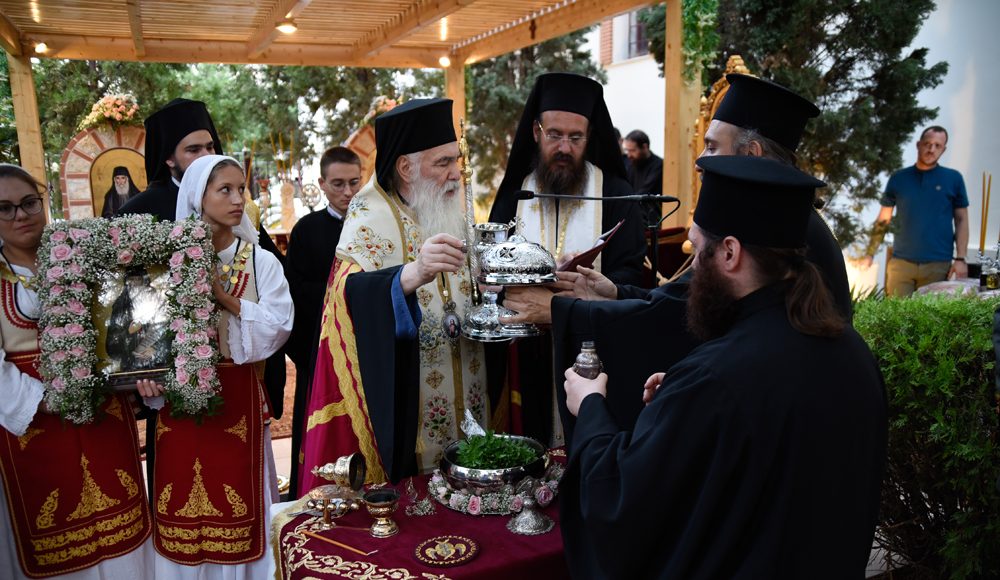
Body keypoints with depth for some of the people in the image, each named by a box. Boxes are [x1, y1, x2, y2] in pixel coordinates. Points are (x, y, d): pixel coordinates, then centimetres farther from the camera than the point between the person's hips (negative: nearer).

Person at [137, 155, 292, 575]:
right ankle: (185, 569, 28)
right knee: (183, 494, 9)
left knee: (235, 487, 5)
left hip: (237, 395, -1)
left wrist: (225, 298, -17)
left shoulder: (261, 262, 0)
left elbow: (278, 326, -11)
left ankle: (239, 568, 23)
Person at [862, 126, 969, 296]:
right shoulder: (898, 178, 7)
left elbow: (961, 220, 6)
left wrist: (960, 258, -3)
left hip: (938, 265, 0)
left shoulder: (953, 178, 5)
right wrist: (869, 255, 3)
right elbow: (883, 220, 10)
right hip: (900, 262, 0)